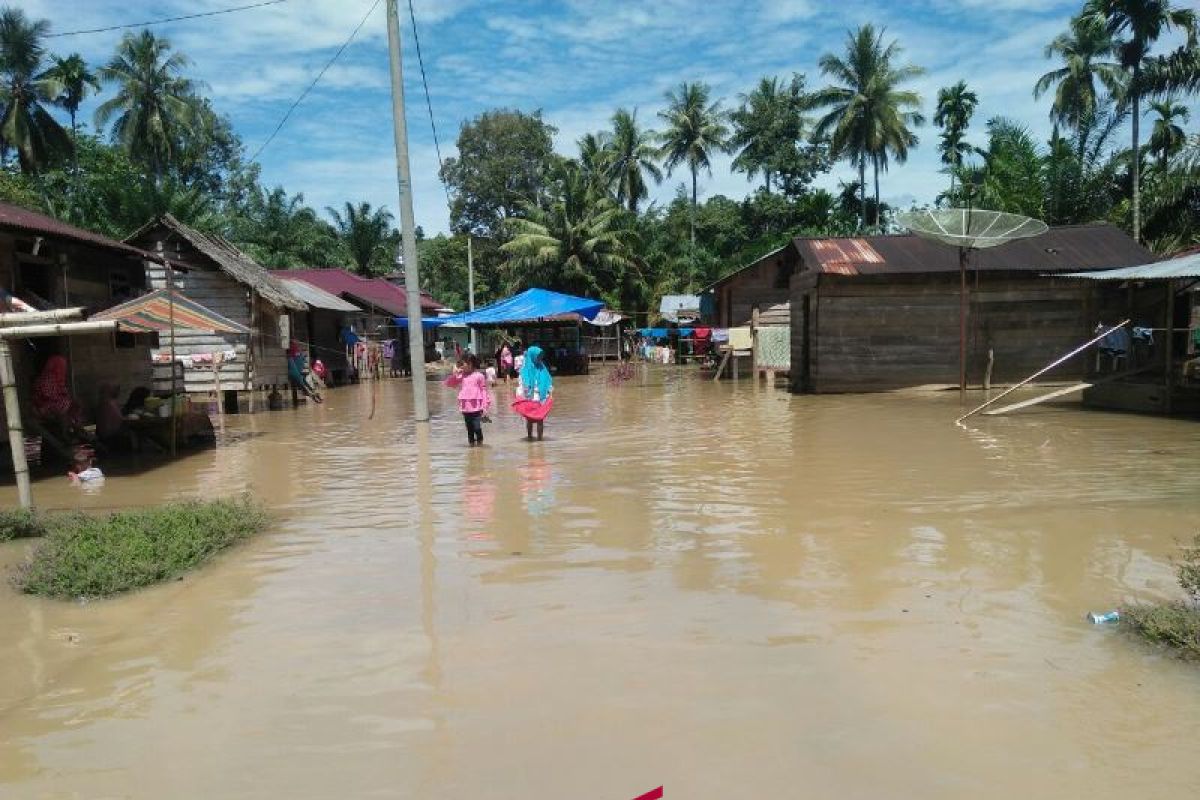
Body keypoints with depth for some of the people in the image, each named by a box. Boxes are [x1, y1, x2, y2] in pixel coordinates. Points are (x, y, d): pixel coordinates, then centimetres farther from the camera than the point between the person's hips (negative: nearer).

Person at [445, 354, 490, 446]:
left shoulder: (479, 376, -3)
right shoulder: (461, 376, 9)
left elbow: (484, 391, -2)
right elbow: (448, 383, 10)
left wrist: (485, 406, -5)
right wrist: (454, 373, -5)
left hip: (476, 407, -4)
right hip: (465, 407, 4)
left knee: (477, 427, -4)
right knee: (469, 427, 11)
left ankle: (479, 441, 16)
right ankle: (471, 441, 23)